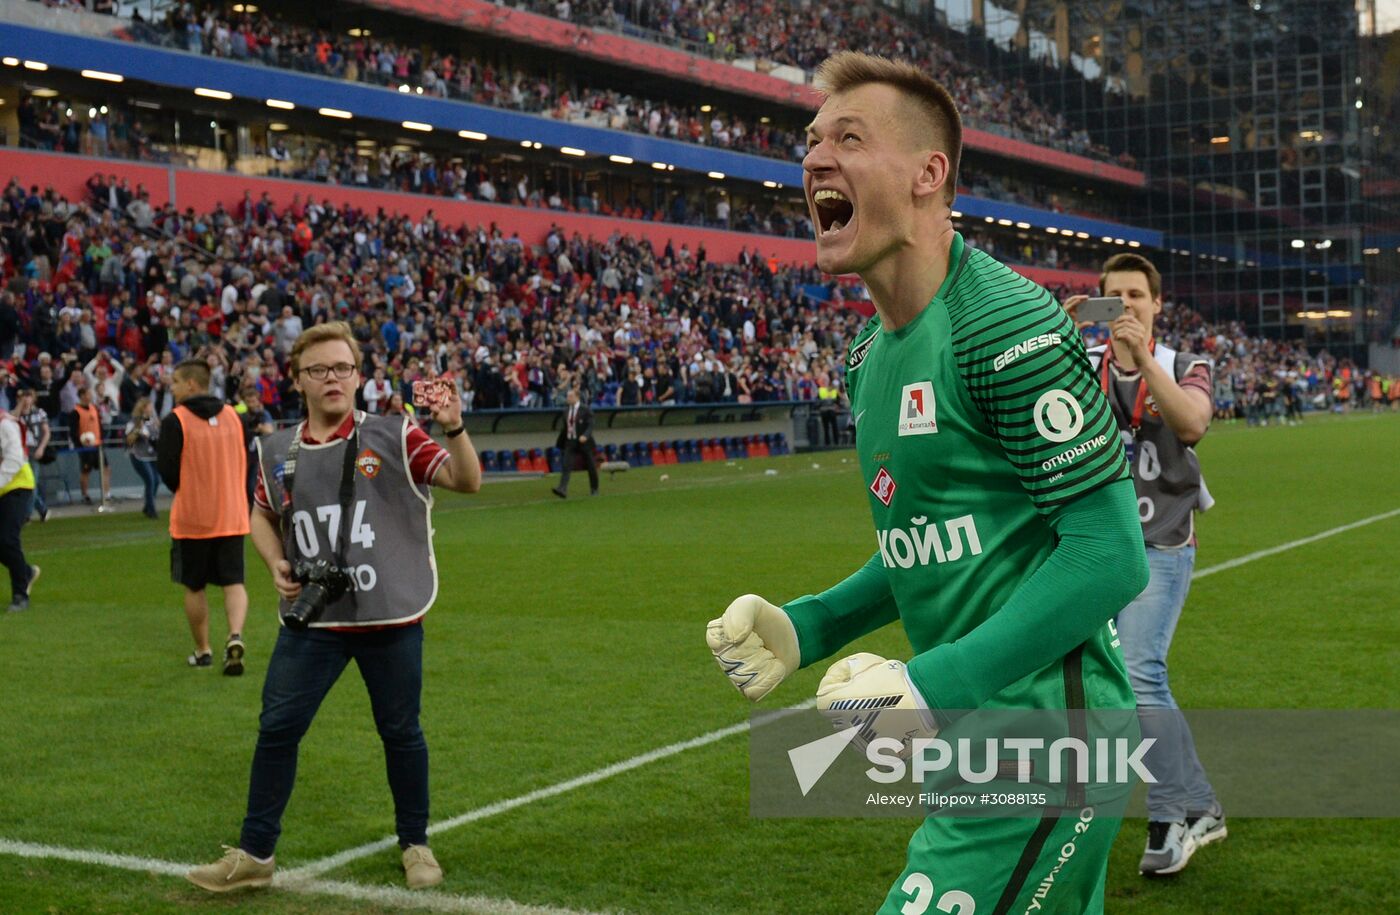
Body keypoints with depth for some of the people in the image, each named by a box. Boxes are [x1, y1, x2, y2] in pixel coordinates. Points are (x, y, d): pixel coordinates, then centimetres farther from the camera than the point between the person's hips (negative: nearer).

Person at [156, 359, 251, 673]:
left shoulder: (175, 421, -11)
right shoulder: (232, 415, 5)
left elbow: (167, 470, -9)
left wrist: (182, 492, 11)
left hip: (192, 518, -3)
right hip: (232, 515, 3)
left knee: (194, 587, 12)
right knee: (234, 582, 4)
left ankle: (202, 651, 19)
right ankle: (235, 635, -18)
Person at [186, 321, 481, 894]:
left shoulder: (393, 437, -5)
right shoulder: (277, 452, 6)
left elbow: (466, 481, -12)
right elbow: (263, 515, 22)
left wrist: (454, 429, -30)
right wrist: (276, 563, 3)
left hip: (391, 617, -2)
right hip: (312, 620, 3)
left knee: (400, 732, 9)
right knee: (276, 728, 3)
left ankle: (415, 845, 27)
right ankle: (254, 855, 16)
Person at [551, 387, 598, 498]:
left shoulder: (585, 409, -8)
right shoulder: (566, 410, 9)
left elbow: (590, 425, -14)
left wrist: (585, 436, -32)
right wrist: (560, 443, 17)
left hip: (583, 442, -4)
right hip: (570, 442, 4)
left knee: (591, 467, 7)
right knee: (566, 466, -12)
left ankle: (594, 489, 23)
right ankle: (562, 489, -22)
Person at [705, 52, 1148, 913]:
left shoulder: (1008, 325, -18)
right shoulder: (874, 355, 11)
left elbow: (1109, 555, -21)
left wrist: (932, 688, -25)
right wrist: (803, 629, 6)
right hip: (976, 741, 9)